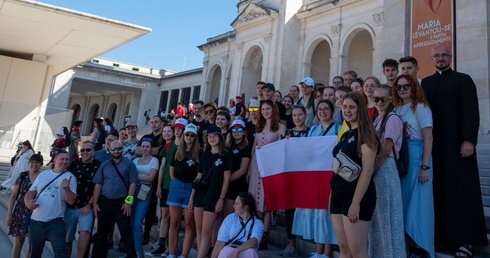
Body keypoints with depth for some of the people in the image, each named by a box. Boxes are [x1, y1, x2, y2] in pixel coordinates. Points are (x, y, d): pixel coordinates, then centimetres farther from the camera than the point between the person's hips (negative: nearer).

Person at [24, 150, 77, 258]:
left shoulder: (70, 177, -4)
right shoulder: (43, 174, 7)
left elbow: (71, 201, -10)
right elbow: (30, 192, 10)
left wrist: (66, 188, -27)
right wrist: (28, 201, -11)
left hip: (55, 222, -4)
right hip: (36, 221, 4)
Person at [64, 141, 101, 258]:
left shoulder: (99, 166, -3)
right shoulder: (73, 164, 5)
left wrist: (89, 205, -7)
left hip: (86, 207, -3)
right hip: (69, 207, 3)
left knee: (85, 232, -23)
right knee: (66, 238, 10)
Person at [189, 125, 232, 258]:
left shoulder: (225, 155, -3)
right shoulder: (205, 155, 12)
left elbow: (226, 179, -6)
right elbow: (198, 177, 14)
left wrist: (221, 199, -12)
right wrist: (192, 197, 11)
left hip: (213, 196, -6)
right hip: (199, 195, 6)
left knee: (206, 231, -5)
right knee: (199, 229, 9)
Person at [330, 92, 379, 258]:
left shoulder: (365, 133, -9)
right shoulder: (345, 135, 16)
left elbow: (367, 170, -17)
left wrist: (356, 202, -21)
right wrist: (334, 192, 13)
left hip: (357, 196, -8)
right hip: (338, 194, 8)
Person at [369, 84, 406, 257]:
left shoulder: (392, 119, -8)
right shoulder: (377, 119, 15)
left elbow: (385, 150, -15)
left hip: (385, 168, -8)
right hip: (374, 168, 8)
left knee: (385, 215, 0)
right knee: (376, 215, 13)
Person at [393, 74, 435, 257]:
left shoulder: (420, 107, -5)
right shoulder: (397, 109, 11)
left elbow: (428, 138, -11)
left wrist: (425, 166, -17)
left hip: (416, 158, -6)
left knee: (417, 201, 0)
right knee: (403, 200, 11)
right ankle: (407, 241, 24)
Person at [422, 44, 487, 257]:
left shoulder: (463, 80, 4)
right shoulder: (425, 83, 15)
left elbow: (471, 113, -4)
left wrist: (469, 140, -15)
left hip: (457, 144, -3)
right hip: (433, 145, 3)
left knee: (461, 191, 0)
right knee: (438, 191, 4)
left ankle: (465, 239, 6)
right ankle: (440, 235, 12)